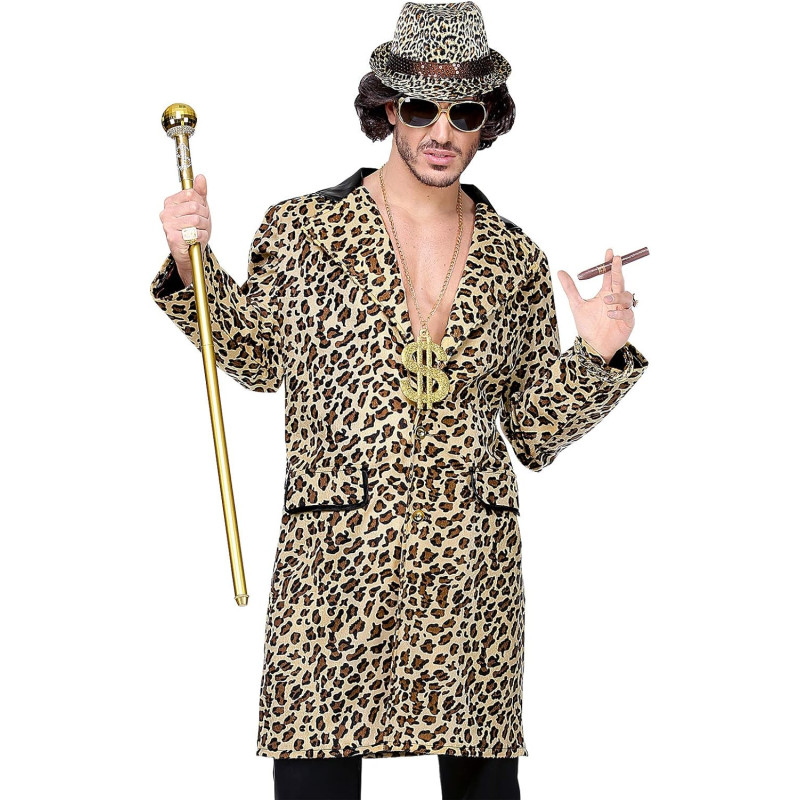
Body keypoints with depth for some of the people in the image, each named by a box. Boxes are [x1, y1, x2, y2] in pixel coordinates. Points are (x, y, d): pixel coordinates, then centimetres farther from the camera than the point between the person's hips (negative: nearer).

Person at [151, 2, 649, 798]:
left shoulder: (515, 260, 9)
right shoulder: (303, 230, 2)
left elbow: (536, 433, 13)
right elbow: (258, 359, 14)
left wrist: (597, 355, -1)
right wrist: (192, 264, 3)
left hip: (473, 568, 2)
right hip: (337, 557, -2)